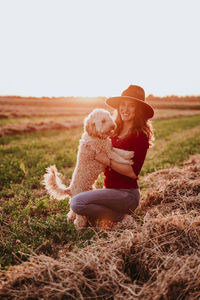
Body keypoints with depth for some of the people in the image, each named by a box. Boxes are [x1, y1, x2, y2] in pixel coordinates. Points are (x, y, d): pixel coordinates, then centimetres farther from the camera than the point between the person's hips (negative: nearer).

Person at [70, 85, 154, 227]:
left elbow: (133, 172, -19)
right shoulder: (116, 131, 9)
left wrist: (107, 161, -19)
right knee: (74, 200, 20)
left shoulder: (140, 136, -13)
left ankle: (122, 218, -7)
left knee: (77, 203, -24)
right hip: (110, 189, 9)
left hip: (126, 194, -9)